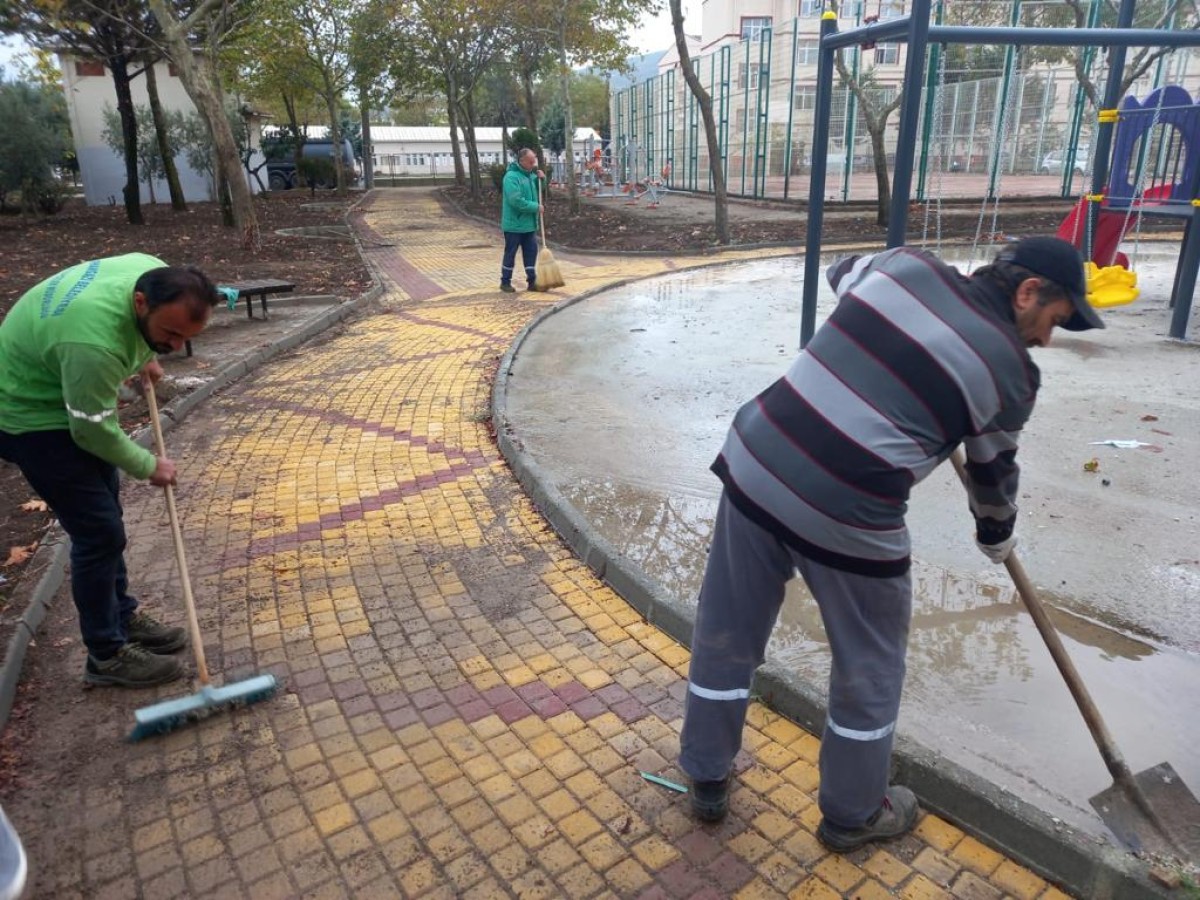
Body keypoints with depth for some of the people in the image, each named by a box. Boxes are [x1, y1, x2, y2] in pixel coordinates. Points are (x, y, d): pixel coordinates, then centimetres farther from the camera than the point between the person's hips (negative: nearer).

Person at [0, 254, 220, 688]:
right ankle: (108, 655, 8)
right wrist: (149, 466, -11)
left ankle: (123, 618, 32)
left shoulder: (155, 274, -16)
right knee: (100, 531, -7)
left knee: (104, 514, 16)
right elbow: (94, 431, -25)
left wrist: (142, 358, 19)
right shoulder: (93, 342, -40)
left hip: (67, 395, 9)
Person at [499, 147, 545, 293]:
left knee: (531, 251, 8)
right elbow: (516, 200, -26)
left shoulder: (530, 174, 8)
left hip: (529, 223, 7)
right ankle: (505, 282, 12)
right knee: (510, 253, 2)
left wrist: (540, 179, 2)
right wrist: (536, 207, -20)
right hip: (514, 224, -7)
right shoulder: (511, 176, -17)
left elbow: (537, 192, 21)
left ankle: (532, 281, 14)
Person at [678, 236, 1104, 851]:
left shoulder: (907, 265, 10)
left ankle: (707, 779, 40)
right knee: (870, 664, 20)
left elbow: (842, 272, 33)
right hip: (847, 515, -5)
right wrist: (997, 537, 37)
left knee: (726, 633, 20)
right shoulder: (1011, 371, 2)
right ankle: (853, 815, 42)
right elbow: (993, 472, 17)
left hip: (755, 463, 5)